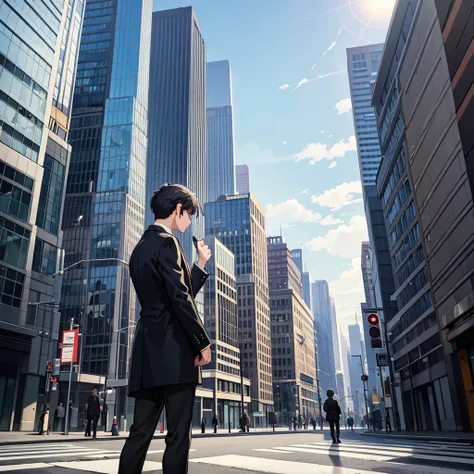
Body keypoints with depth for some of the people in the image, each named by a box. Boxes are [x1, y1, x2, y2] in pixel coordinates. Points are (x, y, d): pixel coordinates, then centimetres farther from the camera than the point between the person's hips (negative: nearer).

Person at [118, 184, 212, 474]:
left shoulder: (141, 247, 21)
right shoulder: (166, 242, -8)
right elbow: (179, 299, -16)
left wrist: (201, 264, 22)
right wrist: (202, 342, -10)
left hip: (149, 350, 9)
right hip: (174, 350, -9)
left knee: (140, 433, 9)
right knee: (178, 435, -3)